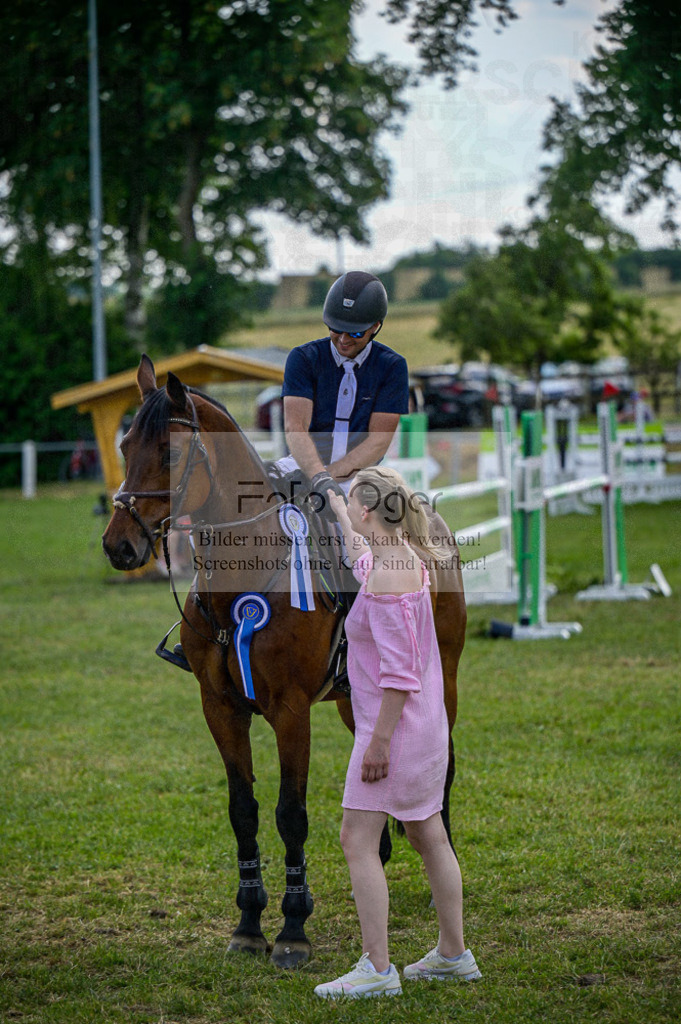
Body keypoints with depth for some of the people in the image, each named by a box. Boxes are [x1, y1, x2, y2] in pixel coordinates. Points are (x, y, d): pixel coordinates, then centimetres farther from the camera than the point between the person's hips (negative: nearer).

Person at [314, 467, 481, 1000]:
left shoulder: (387, 580, -21)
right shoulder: (402, 557, 7)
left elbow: (399, 672, -24)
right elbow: (362, 553, 34)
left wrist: (380, 740, -23)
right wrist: (338, 512, 49)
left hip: (395, 721, -10)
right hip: (425, 724, 10)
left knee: (358, 840, -8)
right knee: (429, 836, 16)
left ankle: (377, 967, -10)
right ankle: (454, 953, 24)